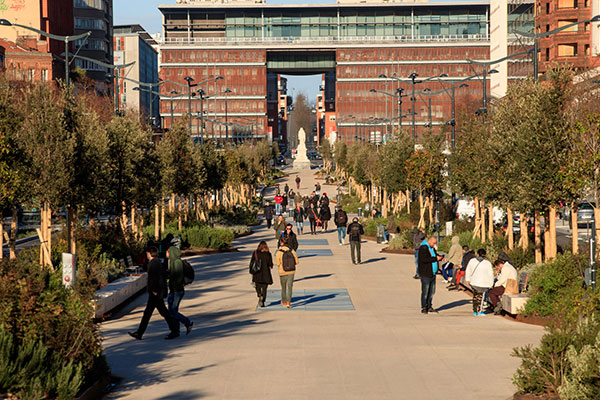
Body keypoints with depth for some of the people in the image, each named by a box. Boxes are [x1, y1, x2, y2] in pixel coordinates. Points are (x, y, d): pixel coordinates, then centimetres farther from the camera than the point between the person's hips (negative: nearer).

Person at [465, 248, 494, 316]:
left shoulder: (472, 261, -1)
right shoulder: (487, 263, -11)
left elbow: (468, 271, 8)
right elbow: (490, 274, -8)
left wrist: (467, 280, 21)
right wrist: (491, 283, 5)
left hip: (473, 282, 3)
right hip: (483, 283, -3)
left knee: (475, 296, 18)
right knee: (480, 297, 9)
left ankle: (475, 311, 22)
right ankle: (479, 311, 16)